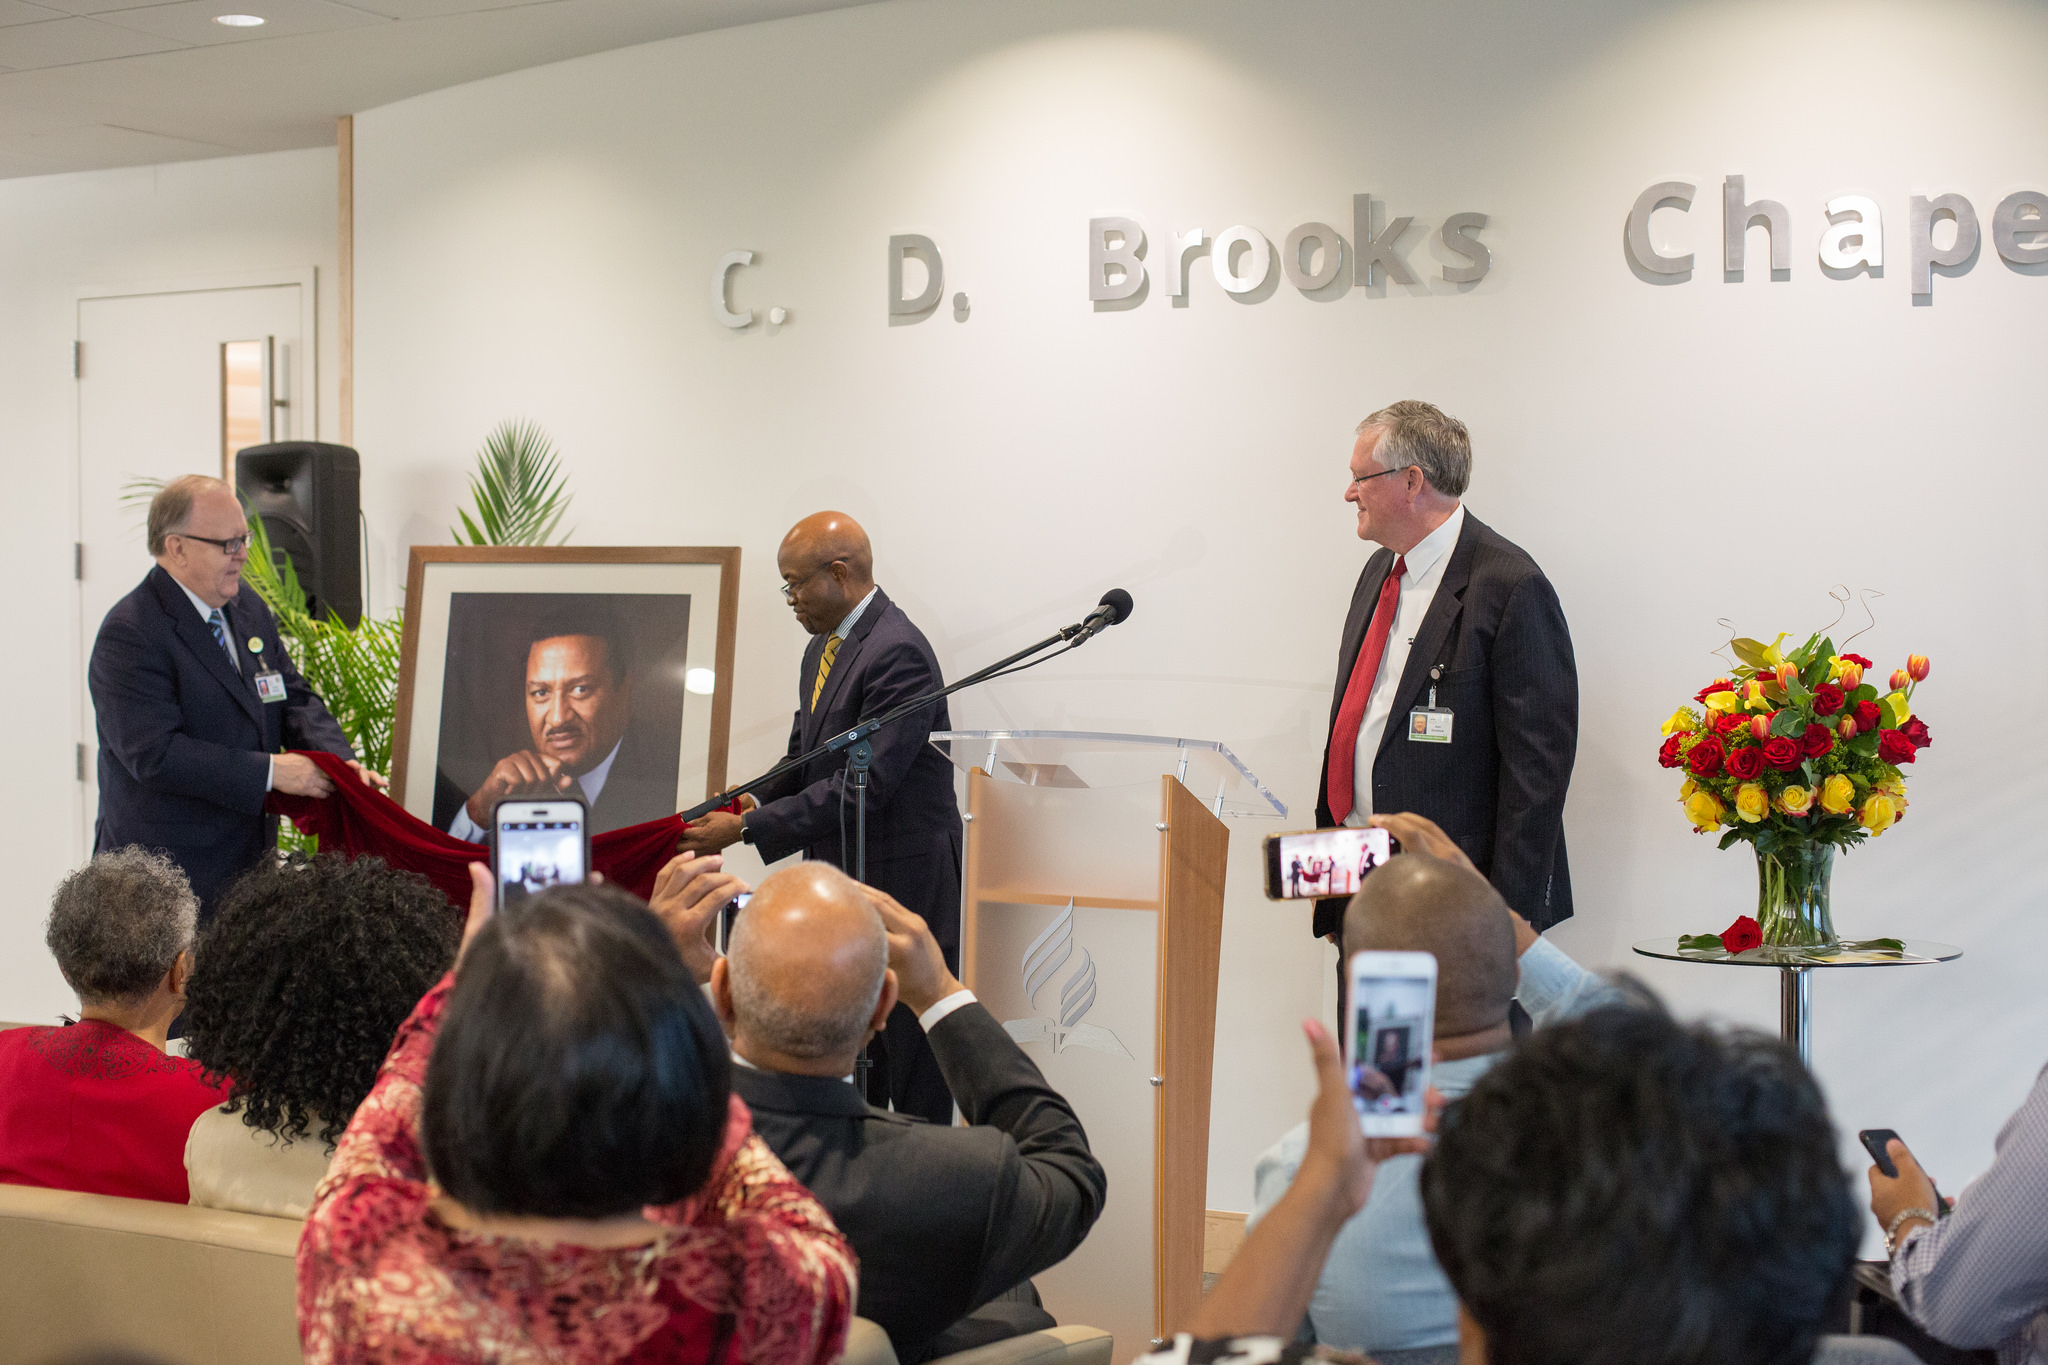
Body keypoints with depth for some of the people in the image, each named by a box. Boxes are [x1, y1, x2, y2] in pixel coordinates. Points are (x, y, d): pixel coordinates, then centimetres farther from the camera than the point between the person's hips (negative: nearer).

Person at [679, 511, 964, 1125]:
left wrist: (746, 828, -19)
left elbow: (864, 784, -23)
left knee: (916, 1083, -2)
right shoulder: (822, 648, 12)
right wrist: (750, 802, -1)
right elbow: (803, 760, 20)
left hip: (905, 886, -9)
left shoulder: (898, 653, -19)